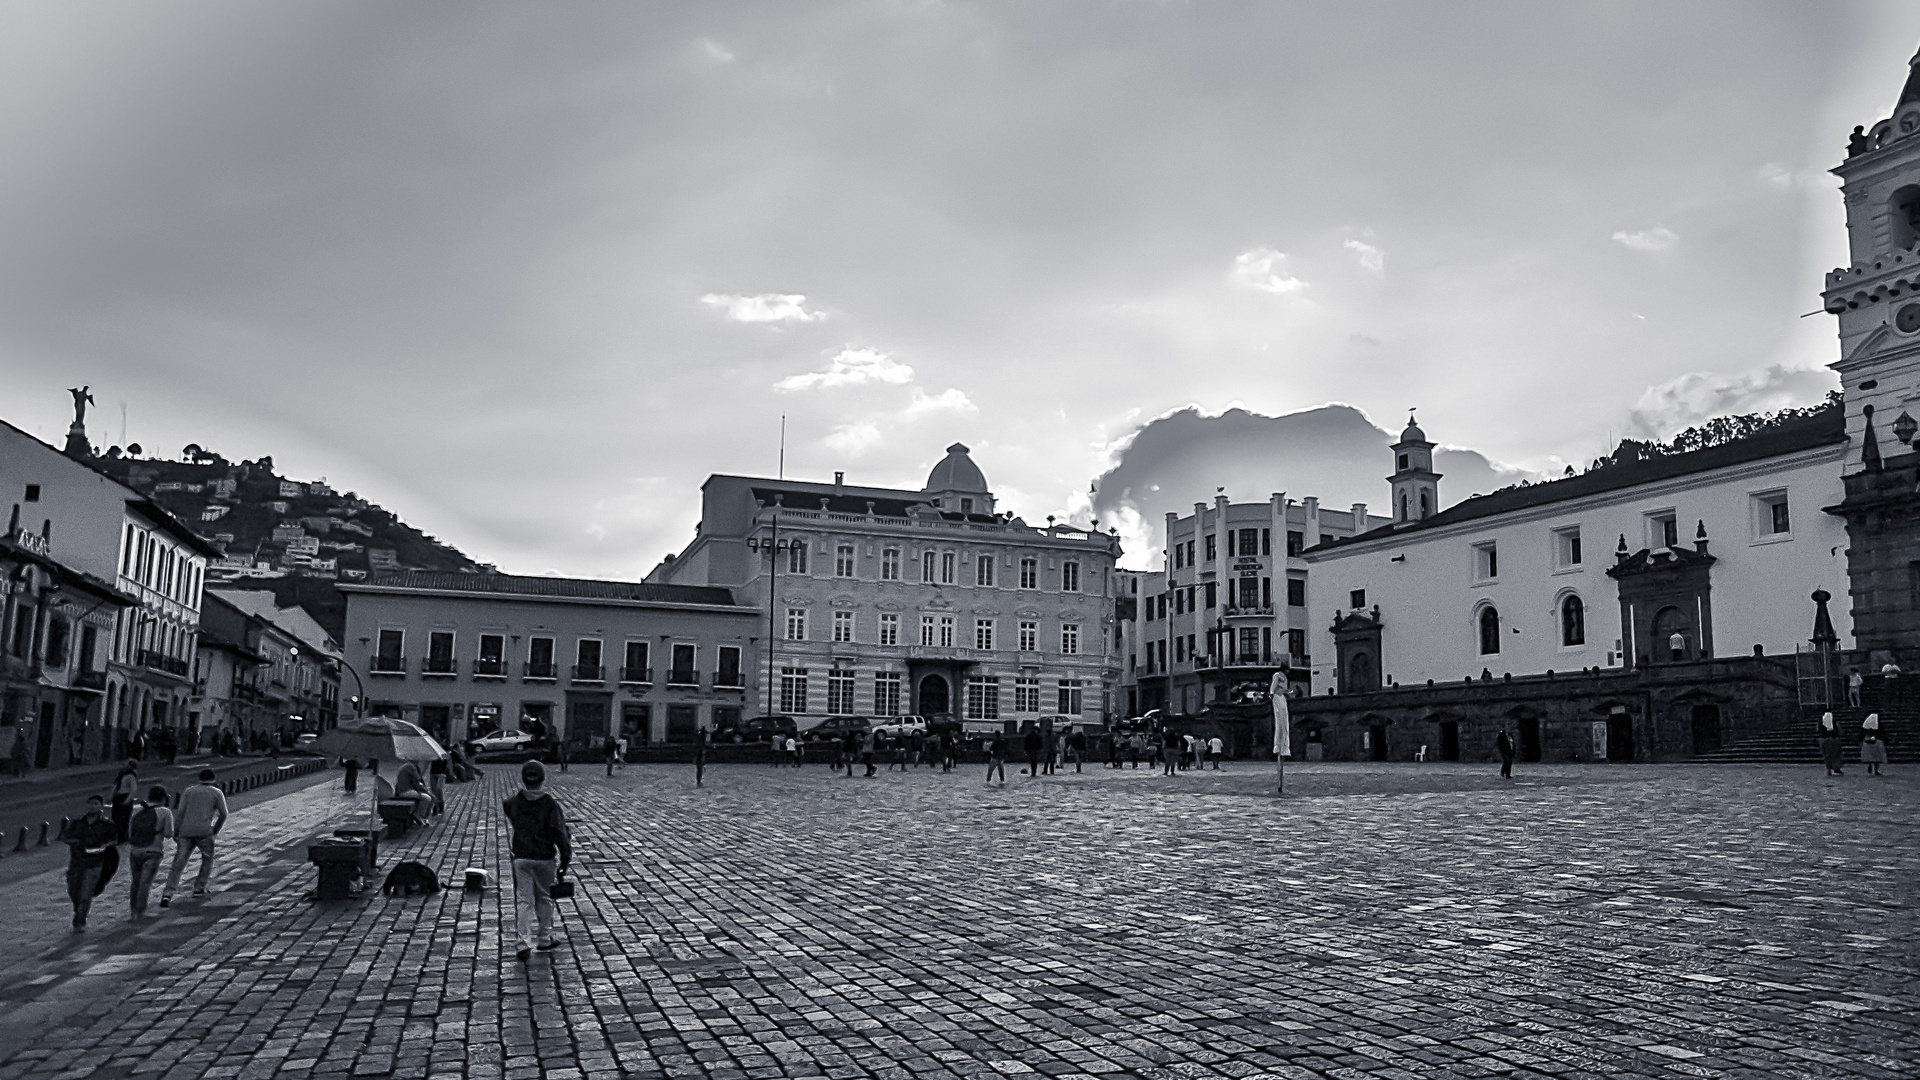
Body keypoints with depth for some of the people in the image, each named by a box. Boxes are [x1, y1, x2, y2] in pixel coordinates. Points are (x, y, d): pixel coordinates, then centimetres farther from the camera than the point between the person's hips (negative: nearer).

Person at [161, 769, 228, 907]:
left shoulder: (189, 791, 19)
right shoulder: (217, 793, 14)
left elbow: (181, 812, 7)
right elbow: (223, 814, 9)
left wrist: (175, 833, 5)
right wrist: (215, 831, 21)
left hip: (186, 832, 2)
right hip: (204, 832, -2)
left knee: (178, 864, -2)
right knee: (207, 858, 22)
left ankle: (167, 894, -15)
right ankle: (199, 888, 19)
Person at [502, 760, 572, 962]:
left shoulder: (514, 802, -5)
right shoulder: (551, 805, -15)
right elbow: (560, 834, -14)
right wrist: (565, 859, -6)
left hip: (521, 858, 2)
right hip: (545, 859, -2)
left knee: (523, 900, 5)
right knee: (545, 898, 14)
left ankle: (523, 943, -4)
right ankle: (544, 939, 24)